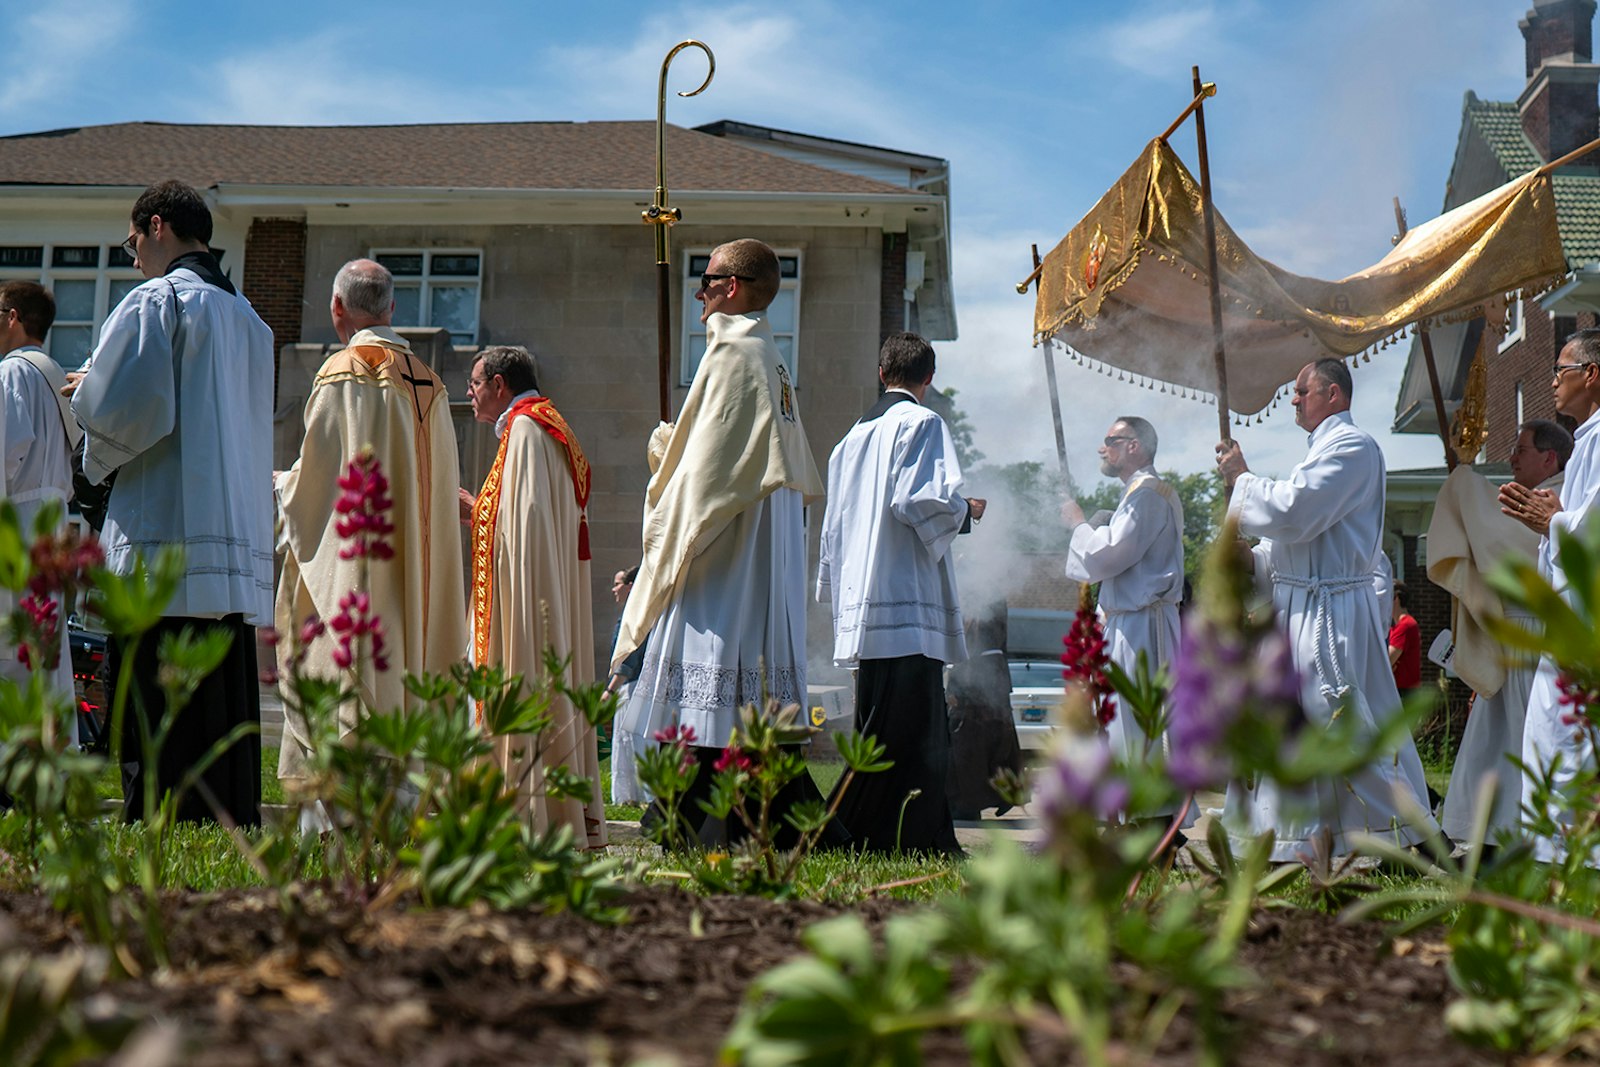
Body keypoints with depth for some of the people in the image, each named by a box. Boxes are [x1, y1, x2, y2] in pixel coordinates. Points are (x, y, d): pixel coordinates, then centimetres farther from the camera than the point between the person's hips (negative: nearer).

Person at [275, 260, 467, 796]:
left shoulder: (343, 373, -9)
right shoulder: (428, 383, 12)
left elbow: (316, 476, -10)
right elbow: (443, 486, 14)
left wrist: (278, 485, 9)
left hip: (349, 557, -7)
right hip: (411, 567, 7)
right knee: (399, 667, 8)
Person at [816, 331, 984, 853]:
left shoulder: (854, 435, 20)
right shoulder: (922, 423, -3)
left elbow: (833, 529, 22)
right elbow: (921, 501, -17)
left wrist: (838, 598, 29)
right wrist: (965, 511, 3)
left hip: (861, 609, 8)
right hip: (907, 606, -8)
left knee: (922, 735, 10)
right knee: (907, 735, -8)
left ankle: (934, 842, 10)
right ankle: (851, 833, -12)